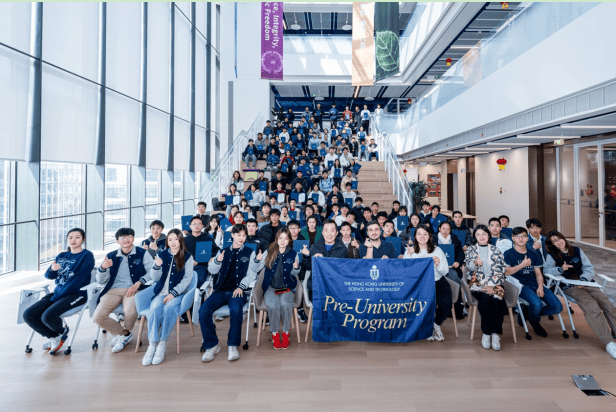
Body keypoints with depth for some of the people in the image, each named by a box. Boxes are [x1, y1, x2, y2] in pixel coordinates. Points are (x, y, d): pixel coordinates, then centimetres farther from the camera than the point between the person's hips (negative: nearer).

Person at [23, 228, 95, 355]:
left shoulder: (87, 256, -5)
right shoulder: (61, 256, 16)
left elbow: (78, 279, -13)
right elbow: (48, 276, 7)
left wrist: (56, 297, -14)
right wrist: (52, 269, -18)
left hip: (77, 293, -7)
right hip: (58, 292, 7)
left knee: (48, 316, -26)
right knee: (28, 315, -9)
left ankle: (62, 331, 8)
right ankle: (54, 337, 12)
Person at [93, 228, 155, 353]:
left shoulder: (142, 253, 8)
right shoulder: (111, 256, 17)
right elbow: (101, 281, 15)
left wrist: (138, 283, -15)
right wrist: (103, 267, -5)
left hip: (133, 289, -4)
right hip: (113, 290, 4)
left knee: (130, 311, -33)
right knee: (97, 317, -19)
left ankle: (125, 332, 5)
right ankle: (125, 334, 8)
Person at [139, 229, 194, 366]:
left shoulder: (187, 257, 4)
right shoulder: (161, 255, 12)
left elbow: (187, 279, -2)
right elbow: (155, 277, 8)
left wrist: (173, 293, -13)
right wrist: (157, 266, -13)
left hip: (178, 293, -2)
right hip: (161, 292, 2)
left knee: (168, 308, -32)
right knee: (154, 309, -29)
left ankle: (162, 344, -21)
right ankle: (152, 345, -23)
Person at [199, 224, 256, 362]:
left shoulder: (249, 253, 13)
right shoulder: (223, 251, 20)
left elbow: (252, 273, 4)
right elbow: (212, 271, 13)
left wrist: (241, 286, -12)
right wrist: (217, 261, -8)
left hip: (237, 291, -3)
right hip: (221, 290, 3)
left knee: (236, 310, -34)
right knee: (203, 311, -23)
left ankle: (233, 345, -14)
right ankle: (212, 345, -5)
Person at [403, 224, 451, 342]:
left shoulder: (437, 250, 11)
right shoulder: (410, 250, 8)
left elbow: (445, 272, 7)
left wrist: (439, 264, -14)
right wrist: (409, 255, -14)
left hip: (437, 281, 2)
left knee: (446, 303, -23)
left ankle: (436, 324, 8)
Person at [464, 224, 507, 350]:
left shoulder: (496, 250, 14)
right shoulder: (470, 249, 13)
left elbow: (500, 270, 5)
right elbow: (468, 266, -2)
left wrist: (490, 284, -9)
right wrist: (475, 263, -26)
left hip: (495, 283, 1)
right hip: (477, 283, -1)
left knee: (497, 300, -30)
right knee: (486, 299, -31)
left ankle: (495, 334, -18)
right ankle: (487, 334, -18)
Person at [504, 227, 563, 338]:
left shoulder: (533, 255, 20)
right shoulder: (509, 254, 4)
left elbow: (538, 274, 15)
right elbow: (506, 272, -8)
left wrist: (540, 287, -3)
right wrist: (523, 264, -14)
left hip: (535, 285, 6)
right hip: (521, 285, -6)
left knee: (557, 307, -11)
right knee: (537, 303, -31)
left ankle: (527, 312, 10)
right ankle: (535, 323, 4)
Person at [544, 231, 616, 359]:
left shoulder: (577, 251, 16)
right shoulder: (552, 256, 8)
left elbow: (589, 268, 12)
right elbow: (546, 270, -4)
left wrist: (583, 279, -6)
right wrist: (560, 269, -20)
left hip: (586, 283, 4)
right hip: (569, 287, -4)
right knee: (591, 306, -27)